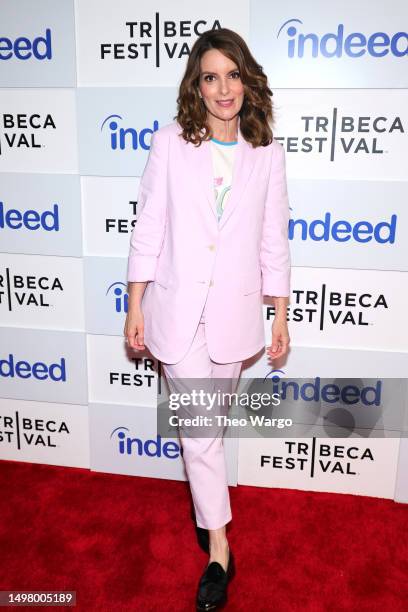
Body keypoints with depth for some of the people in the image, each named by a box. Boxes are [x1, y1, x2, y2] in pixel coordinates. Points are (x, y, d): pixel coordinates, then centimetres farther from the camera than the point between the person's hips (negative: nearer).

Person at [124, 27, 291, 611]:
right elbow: (149, 226, -1)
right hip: (177, 307, -1)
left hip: (234, 311, 2)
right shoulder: (171, 142, -2)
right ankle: (219, 549, 16)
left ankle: (203, 494, 45)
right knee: (200, 429, 1)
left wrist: (281, 316, 5)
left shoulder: (267, 153, 2)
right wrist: (135, 307, -2)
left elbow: (274, 240, 5)